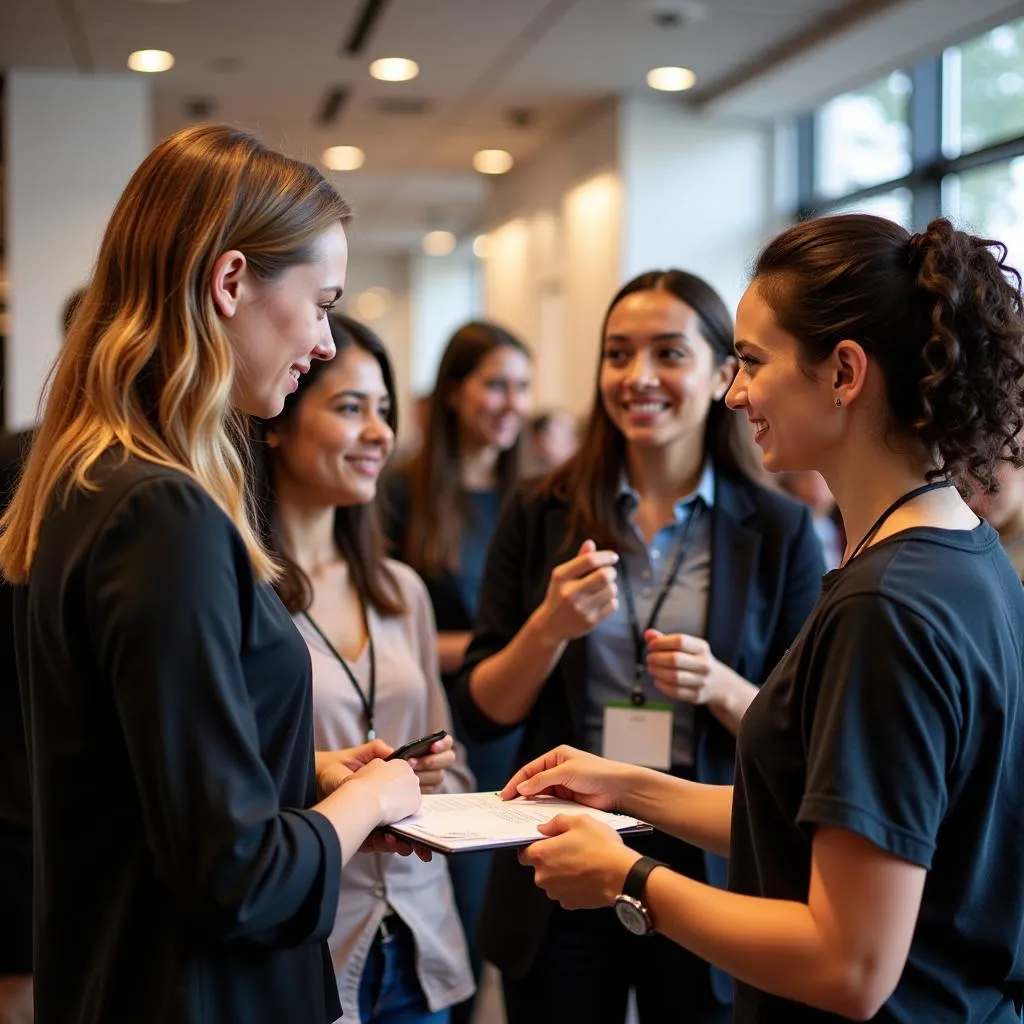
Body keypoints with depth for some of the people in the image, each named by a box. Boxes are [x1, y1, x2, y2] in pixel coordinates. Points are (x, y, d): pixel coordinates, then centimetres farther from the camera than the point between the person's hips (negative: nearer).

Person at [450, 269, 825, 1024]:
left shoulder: (778, 530, -4)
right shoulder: (542, 517, 0)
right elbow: (482, 712, 1)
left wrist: (722, 689, -20)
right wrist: (550, 628, -17)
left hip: (707, 875, -1)